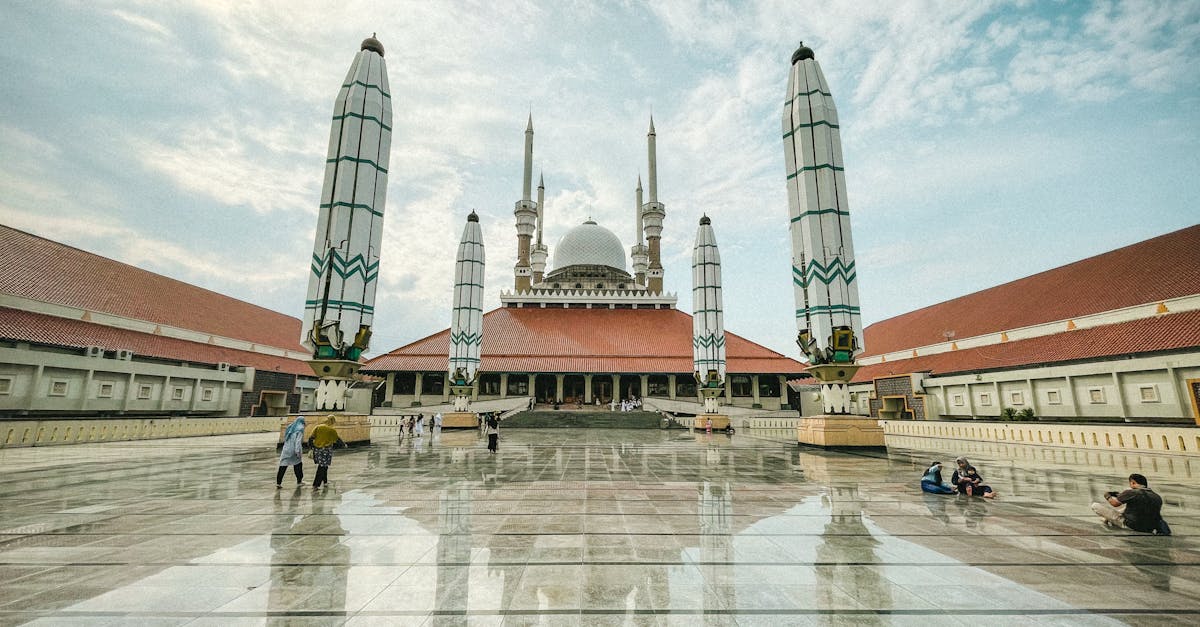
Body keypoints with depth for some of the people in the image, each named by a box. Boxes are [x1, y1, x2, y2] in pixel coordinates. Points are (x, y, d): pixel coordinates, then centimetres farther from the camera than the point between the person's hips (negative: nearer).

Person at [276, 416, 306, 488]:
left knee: (283, 466, 3)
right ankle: (299, 481, 21)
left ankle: (278, 483, -2)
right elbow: (298, 441, -16)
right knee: (298, 465, 12)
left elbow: (285, 438, 17)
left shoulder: (290, 427, 13)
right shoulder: (300, 429, -7)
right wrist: (298, 451, -18)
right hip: (293, 450, -5)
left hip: (286, 449, 5)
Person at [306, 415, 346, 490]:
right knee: (322, 467, 3)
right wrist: (344, 444, 18)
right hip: (326, 450, -5)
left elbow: (311, 438, 0)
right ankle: (315, 485, 0)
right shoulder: (332, 430, -6)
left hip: (317, 449, 5)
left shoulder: (318, 427, 4)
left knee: (323, 466, 20)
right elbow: (337, 440, 1)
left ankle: (325, 482, 31)